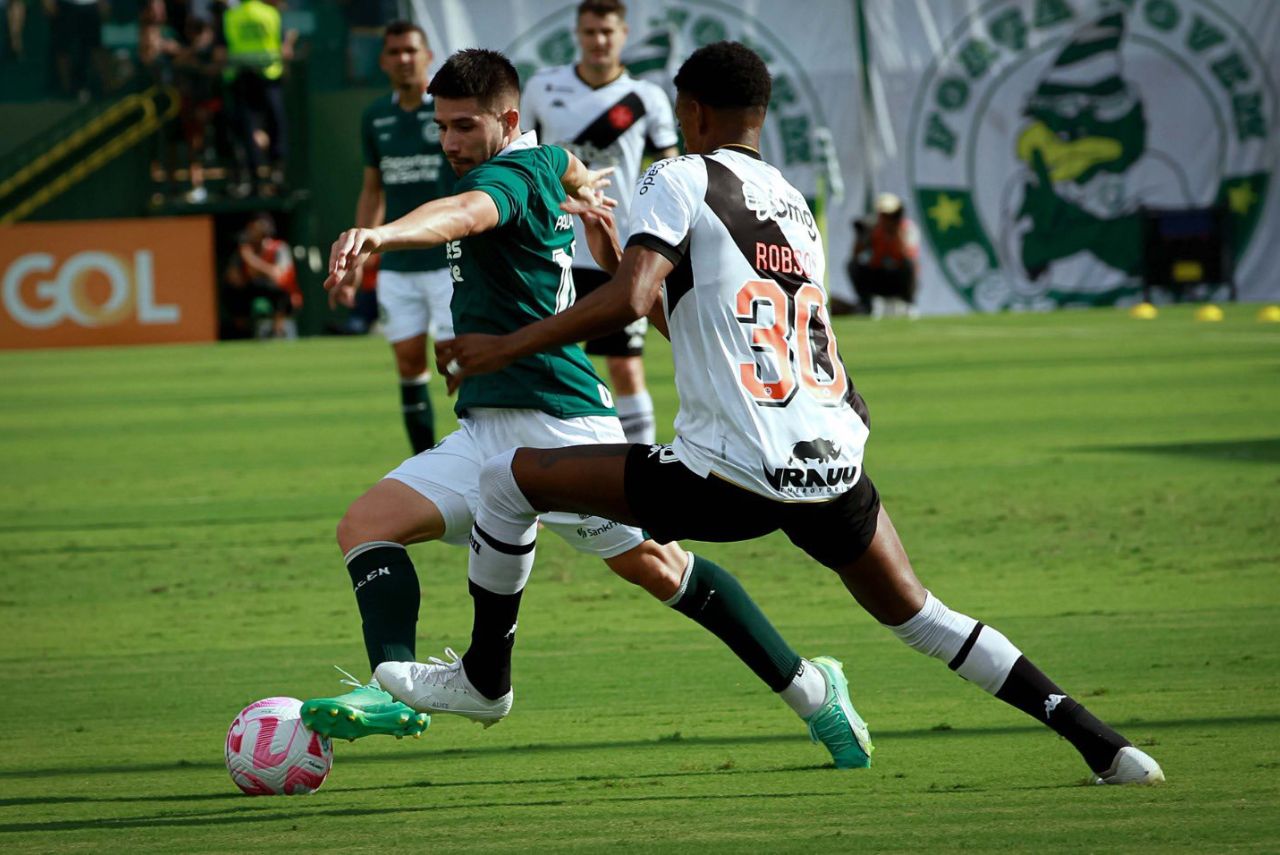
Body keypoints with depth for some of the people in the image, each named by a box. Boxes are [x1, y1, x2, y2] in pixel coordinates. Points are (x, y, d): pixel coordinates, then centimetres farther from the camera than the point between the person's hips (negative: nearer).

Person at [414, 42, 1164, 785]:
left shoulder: (681, 180, 1)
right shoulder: (797, 205, 22)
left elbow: (629, 300, -15)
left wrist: (506, 347, -8)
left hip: (735, 476, -6)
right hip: (837, 469, 6)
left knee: (510, 480, 9)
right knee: (917, 616, 25)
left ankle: (484, 676, 21)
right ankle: (1099, 742, 16)